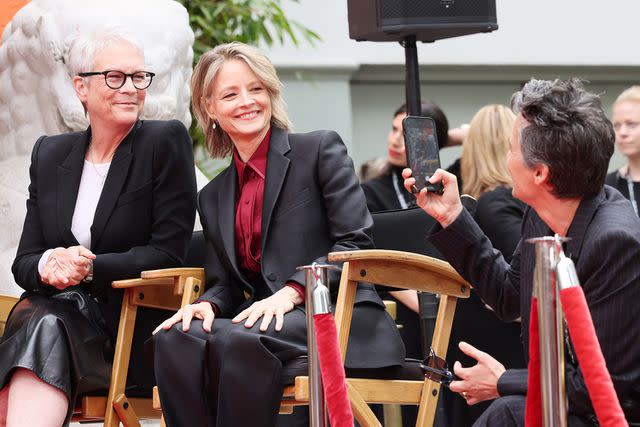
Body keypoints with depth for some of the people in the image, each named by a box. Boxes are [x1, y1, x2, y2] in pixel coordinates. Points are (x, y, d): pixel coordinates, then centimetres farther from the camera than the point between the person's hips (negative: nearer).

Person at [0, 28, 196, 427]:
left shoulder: (166, 142, 0)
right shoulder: (50, 154, 14)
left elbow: (169, 252, -6)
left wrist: (91, 268, -19)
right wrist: (47, 266, -13)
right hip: (56, 308, 3)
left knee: (44, 328, -33)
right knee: (39, 320, -33)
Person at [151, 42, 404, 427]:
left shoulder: (321, 150, 5)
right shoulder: (214, 197, 21)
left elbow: (356, 243, -5)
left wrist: (291, 292, -19)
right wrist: (207, 304, -7)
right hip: (265, 321, 5)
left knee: (238, 339, -35)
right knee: (176, 338, -27)